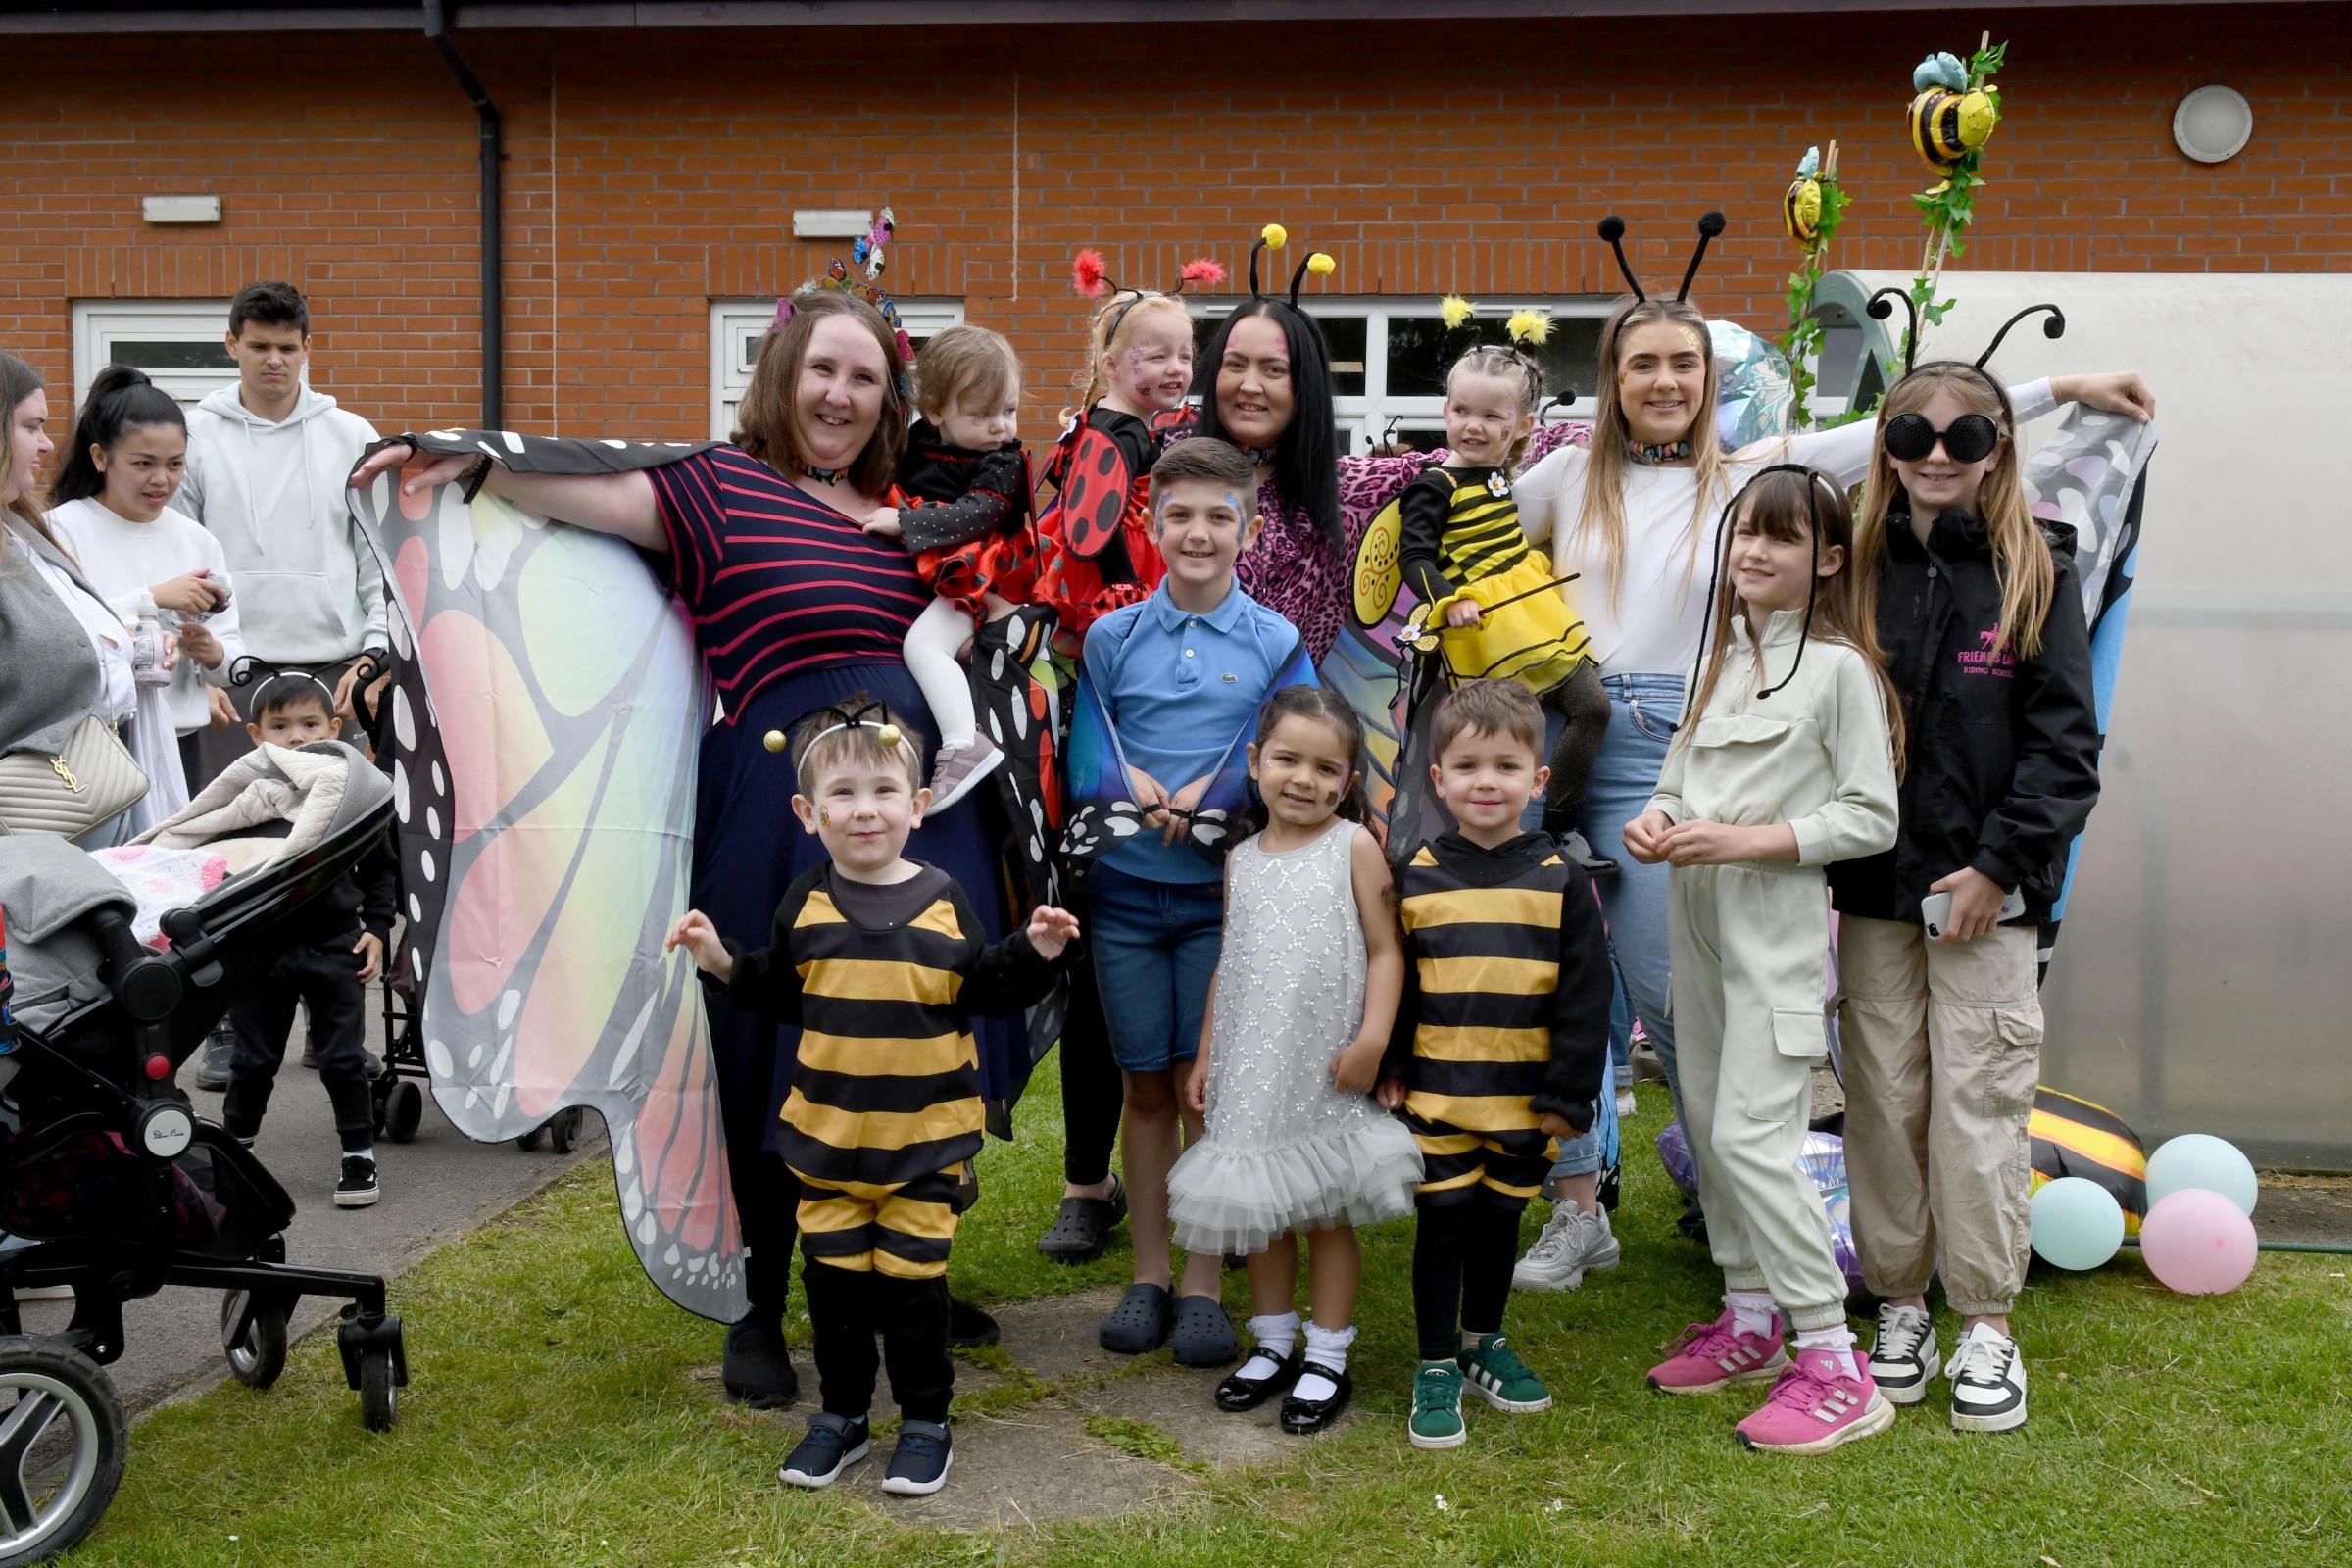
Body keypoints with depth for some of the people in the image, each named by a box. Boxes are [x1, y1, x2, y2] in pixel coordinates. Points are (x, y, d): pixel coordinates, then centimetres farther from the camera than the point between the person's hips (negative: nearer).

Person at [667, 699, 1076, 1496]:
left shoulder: (942, 901, -3)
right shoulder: (806, 902, 0)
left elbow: (985, 990, 2)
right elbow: (777, 996, 7)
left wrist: (1033, 953, -14)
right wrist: (723, 962, -6)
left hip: (925, 1133, -2)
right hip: (827, 1130, 2)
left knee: (913, 1276, 4)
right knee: (832, 1275, 10)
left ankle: (926, 1423, 20)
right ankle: (841, 1416, 27)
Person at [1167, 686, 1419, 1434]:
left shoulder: (1354, 847, -4)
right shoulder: (1242, 861, 9)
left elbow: (1384, 950, -7)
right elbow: (1229, 966, 14)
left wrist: (1373, 1038, -17)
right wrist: (1205, 1057, 14)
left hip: (1325, 1069, -4)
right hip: (1252, 1066, 4)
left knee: (1326, 1214, 5)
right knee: (1260, 1212, 13)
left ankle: (1327, 1359, 17)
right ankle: (1272, 1347, 28)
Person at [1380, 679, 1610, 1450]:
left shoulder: (1560, 879, -3)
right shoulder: (1415, 876, -2)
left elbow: (1586, 995, -2)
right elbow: (1389, 980, 5)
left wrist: (1570, 1095, -5)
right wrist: (1389, 1068, 1)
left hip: (1525, 1099, 1)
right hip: (1437, 1094, -1)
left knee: (1499, 1221, 15)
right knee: (1442, 1224, 4)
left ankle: (1485, 1343, 35)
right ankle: (1437, 1368, 17)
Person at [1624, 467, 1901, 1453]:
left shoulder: (1839, 667, -8)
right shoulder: (1721, 656, 14)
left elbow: (1871, 819, -10)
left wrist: (1746, 839, -18)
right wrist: (1655, 821, -3)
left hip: (1777, 923, -8)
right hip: (1697, 915, 8)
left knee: (1752, 1137, -12)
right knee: (1707, 1123, 12)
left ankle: (1832, 1364, -4)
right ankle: (1749, 1320, 27)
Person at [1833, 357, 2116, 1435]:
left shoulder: (2038, 574, 0)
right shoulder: (1859, 567, 7)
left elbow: (2064, 740, -2)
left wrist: (2001, 862, -10)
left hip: (1987, 890, -2)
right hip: (1873, 890, 2)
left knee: (1980, 1101, -1)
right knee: (1883, 1098, 7)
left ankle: (1986, 1323, 11)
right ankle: (1898, 1300, 21)